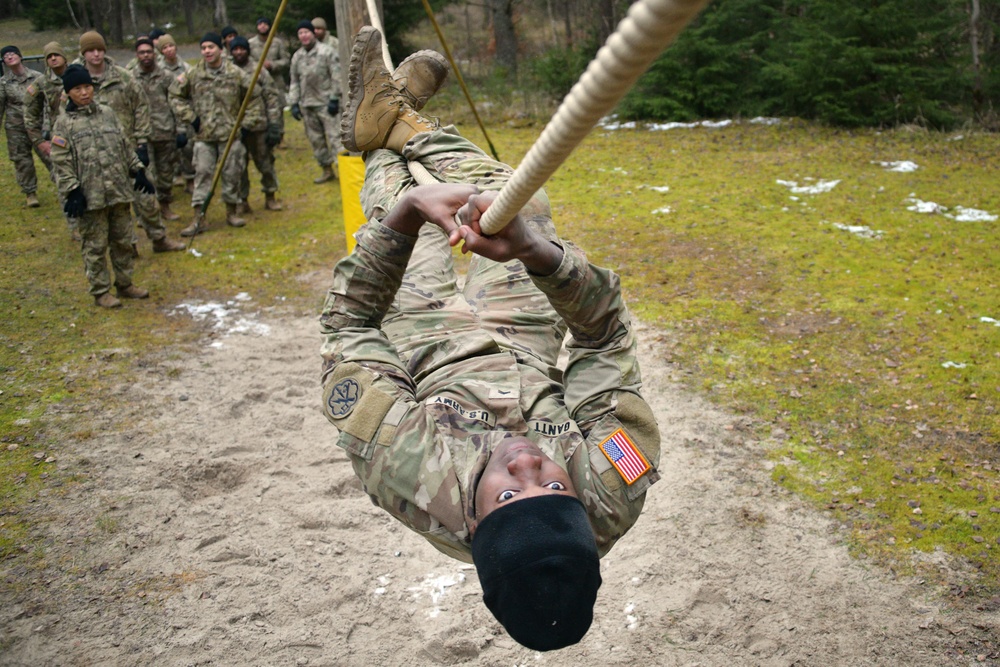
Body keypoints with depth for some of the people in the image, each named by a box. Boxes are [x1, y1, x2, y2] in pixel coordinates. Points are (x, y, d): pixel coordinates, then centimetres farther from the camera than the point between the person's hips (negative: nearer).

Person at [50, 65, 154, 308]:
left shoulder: (108, 114, 8)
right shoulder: (64, 123, -4)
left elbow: (126, 146, 16)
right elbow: (61, 163, -6)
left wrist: (138, 172, 12)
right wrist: (72, 192, -13)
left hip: (119, 191, 4)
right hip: (90, 196, -4)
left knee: (123, 241, 13)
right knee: (96, 246, 3)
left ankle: (124, 284, 28)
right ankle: (101, 292, 14)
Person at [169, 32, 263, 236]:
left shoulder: (236, 74, -2)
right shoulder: (193, 75, 1)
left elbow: (255, 97, 7)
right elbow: (176, 95, 13)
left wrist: (247, 122, 1)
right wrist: (189, 117, 3)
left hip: (231, 134, -1)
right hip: (204, 135, 1)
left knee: (232, 173, 6)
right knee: (202, 173, -1)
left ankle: (232, 212, 22)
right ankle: (199, 217, 1)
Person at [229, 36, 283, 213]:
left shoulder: (259, 71, 0)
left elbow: (272, 99, -2)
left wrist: (274, 125, -8)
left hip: (259, 125, -1)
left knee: (265, 162, 9)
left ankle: (270, 196, 23)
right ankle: (242, 200, 16)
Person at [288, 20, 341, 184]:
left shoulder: (327, 52, -7)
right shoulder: (297, 57, 11)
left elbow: (336, 77, -9)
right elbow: (294, 82, 16)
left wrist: (334, 99, -14)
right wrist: (294, 103, 9)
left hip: (326, 103, -6)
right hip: (307, 105, 6)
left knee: (334, 136, -11)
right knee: (315, 139, 10)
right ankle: (327, 170, 21)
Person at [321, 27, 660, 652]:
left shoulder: (411, 477, -48)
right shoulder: (615, 491, -43)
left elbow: (349, 327, -35)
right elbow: (607, 333, -34)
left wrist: (406, 211, -43)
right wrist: (537, 251, -51)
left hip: (424, 345, -1)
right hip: (524, 346, 2)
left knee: (398, 207, 10)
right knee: (521, 199, 10)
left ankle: (386, 142, 48)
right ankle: (396, 123, 36)